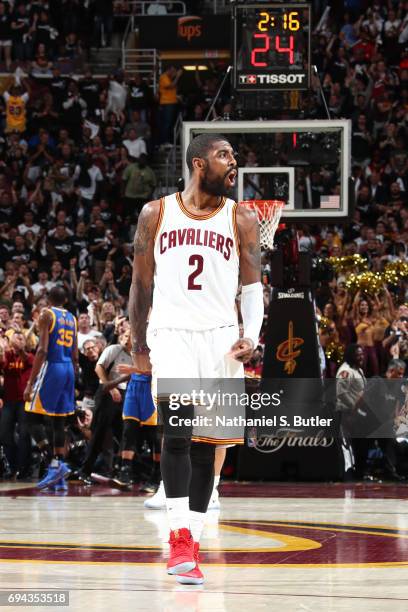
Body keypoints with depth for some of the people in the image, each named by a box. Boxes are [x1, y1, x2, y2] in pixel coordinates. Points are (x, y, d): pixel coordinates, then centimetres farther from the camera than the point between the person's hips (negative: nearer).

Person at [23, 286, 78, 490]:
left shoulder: (47, 314, -6)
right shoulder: (72, 318, 15)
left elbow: (42, 350, -15)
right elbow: (75, 356, 15)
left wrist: (30, 382, -16)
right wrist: (71, 380, 24)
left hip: (51, 367, -7)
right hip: (68, 369, 7)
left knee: (32, 416, -2)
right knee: (59, 422, 10)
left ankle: (55, 464, -18)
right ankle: (59, 478, 8)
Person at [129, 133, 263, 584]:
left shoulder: (241, 220, 7)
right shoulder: (156, 214, 6)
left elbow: (253, 287, 7)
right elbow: (141, 285, 13)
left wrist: (251, 335, -9)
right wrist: (138, 346, 12)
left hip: (220, 338, 2)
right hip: (171, 333, -2)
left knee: (204, 444, 4)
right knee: (177, 428, -22)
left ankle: (191, 546, 12)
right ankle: (180, 536, -24)